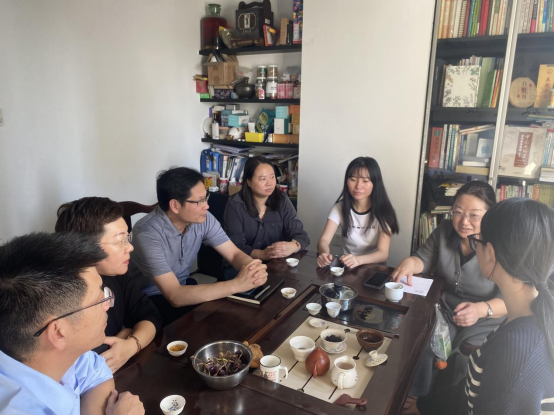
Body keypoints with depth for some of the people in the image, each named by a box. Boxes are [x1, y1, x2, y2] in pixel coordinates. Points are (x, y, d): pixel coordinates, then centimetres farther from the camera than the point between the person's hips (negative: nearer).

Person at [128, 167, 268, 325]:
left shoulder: (203, 218, -14)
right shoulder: (148, 234, -32)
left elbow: (235, 254, -9)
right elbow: (175, 296, -37)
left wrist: (254, 270, -33)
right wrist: (237, 285, -42)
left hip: (182, 286, 6)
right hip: (148, 299, -5)